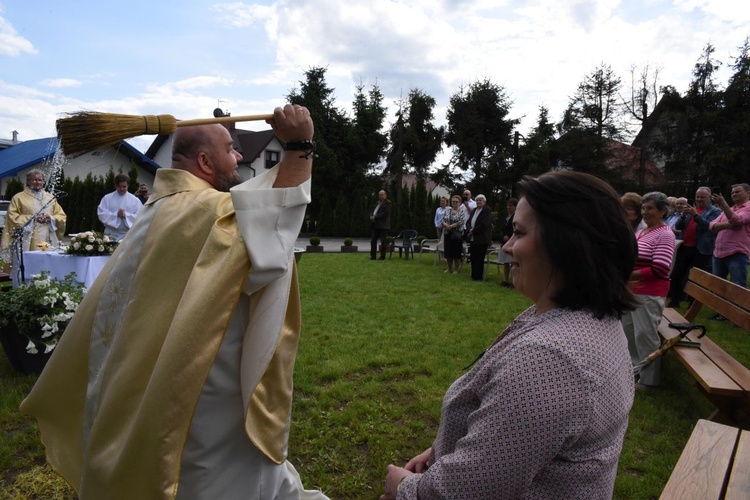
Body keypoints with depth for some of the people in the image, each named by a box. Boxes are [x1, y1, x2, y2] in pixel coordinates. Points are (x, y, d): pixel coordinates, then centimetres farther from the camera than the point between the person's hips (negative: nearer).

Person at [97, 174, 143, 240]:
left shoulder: (135, 200, 4)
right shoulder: (107, 198, 6)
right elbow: (101, 214, -2)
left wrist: (126, 215, -17)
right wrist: (116, 214, -16)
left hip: (128, 236, -1)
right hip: (110, 235, 1)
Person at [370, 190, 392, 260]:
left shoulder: (388, 203, -5)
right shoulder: (378, 203, 20)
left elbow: (385, 213, -16)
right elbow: (373, 211, 20)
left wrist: (375, 217, -16)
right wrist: (371, 216, -3)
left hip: (383, 225, -8)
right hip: (375, 225, 8)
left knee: (383, 241, -1)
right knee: (373, 240, 6)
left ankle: (382, 256, 5)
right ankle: (373, 256, 12)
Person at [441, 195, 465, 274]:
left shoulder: (462, 211, -4)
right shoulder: (447, 210, 9)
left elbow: (460, 222, -15)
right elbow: (443, 220, 2)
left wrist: (451, 226, -18)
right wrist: (446, 225, -18)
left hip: (457, 234, -4)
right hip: (447, 234, 5)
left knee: (457, 252, 0)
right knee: (448, 251, 9)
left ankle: (456, 269, 11)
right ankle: (449, 268, 21)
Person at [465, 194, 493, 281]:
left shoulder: (487, 210, -6)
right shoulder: (474, 210, 17)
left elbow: (484, 224, -17)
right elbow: (468, 222, 13)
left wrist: (474, 230, -13)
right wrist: (470, 229, -8)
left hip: (482, 239, -7)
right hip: (473, 238, 7)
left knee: (479, 259, -3)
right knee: (473, 258, 9)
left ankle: (479, 277, 5)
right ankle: (474, 275, 18)